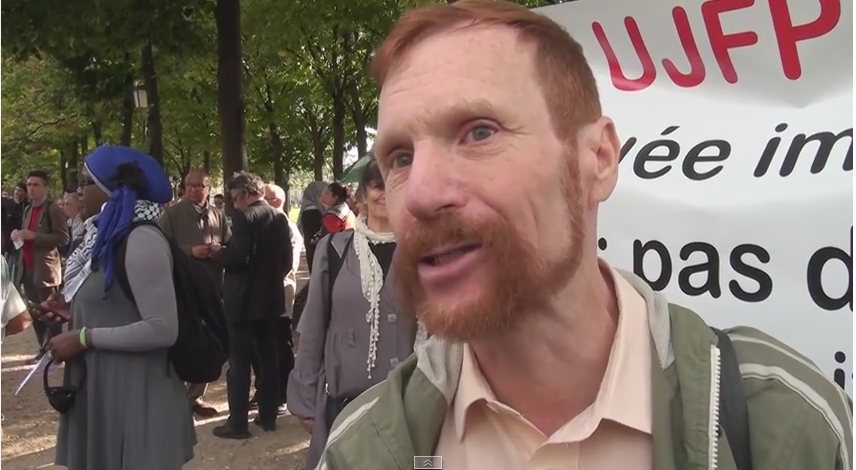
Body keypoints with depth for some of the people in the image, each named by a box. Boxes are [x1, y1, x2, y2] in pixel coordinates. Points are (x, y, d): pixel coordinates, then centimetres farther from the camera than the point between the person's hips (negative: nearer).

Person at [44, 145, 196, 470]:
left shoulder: (141, 239, -19)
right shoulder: (111, 236, 10)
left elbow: (162, 329, -24)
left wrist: (84, 338, -19)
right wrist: (74, 310, 4)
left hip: (134, 394, -9)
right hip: (102, 387, 9)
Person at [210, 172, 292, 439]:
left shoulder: (244, 218, -15)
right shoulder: (279, 218, 6)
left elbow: (238, 259, -22)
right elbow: (286, 260, 9)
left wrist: (218, 252, -4)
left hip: (244, 298, -7)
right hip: (271, 297, 7)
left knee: (239, 361, 0)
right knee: (268, 358, 13)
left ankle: (238, 423, 4)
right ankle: (267, 416, 20)